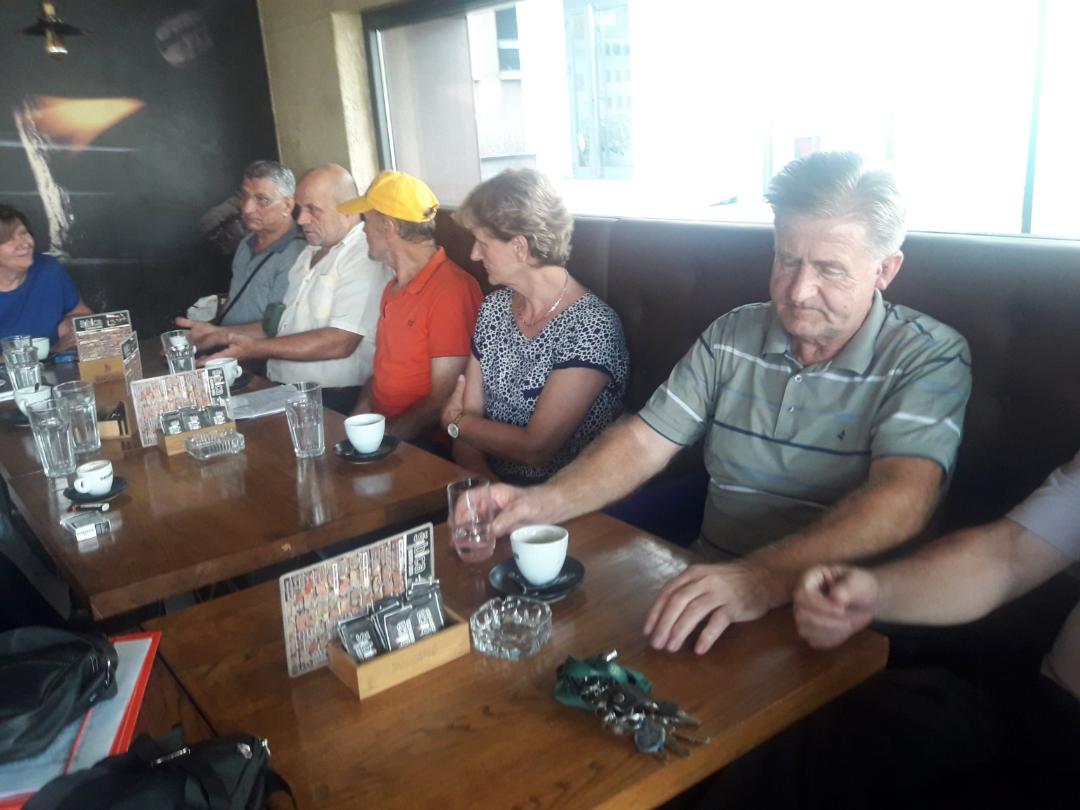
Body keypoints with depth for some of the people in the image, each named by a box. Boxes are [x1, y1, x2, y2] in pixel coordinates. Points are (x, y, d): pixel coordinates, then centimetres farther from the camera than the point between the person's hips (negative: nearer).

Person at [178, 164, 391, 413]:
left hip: (330, 403, -8)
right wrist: (220, 334, 11)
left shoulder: (365, 256, -11)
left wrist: (257, 348, -17)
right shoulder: (310, 253, 18)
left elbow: (340, 341, -20)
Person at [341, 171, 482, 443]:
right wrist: (358, 418, 2)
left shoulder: (451, 291, -16)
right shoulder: (394, 288, 14)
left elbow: (443, 400, -17)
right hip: (379, 430, 8)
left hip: (424, 444, -8)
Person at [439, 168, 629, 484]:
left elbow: (536, 448, -18)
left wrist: (454, 421, -3)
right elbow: (469, 413, 5)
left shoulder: (592, 327, -17)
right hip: (487, 486, 6)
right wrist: (480, 482, -13)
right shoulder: (495, 307, 5)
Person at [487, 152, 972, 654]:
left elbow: (901, 500, -24)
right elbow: (642, 442, 2)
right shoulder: (732, 336, 7)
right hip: (712, 588, 4)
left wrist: (766, 575, -40)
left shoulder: (930, 359, -7)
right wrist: (544, 502, -17)